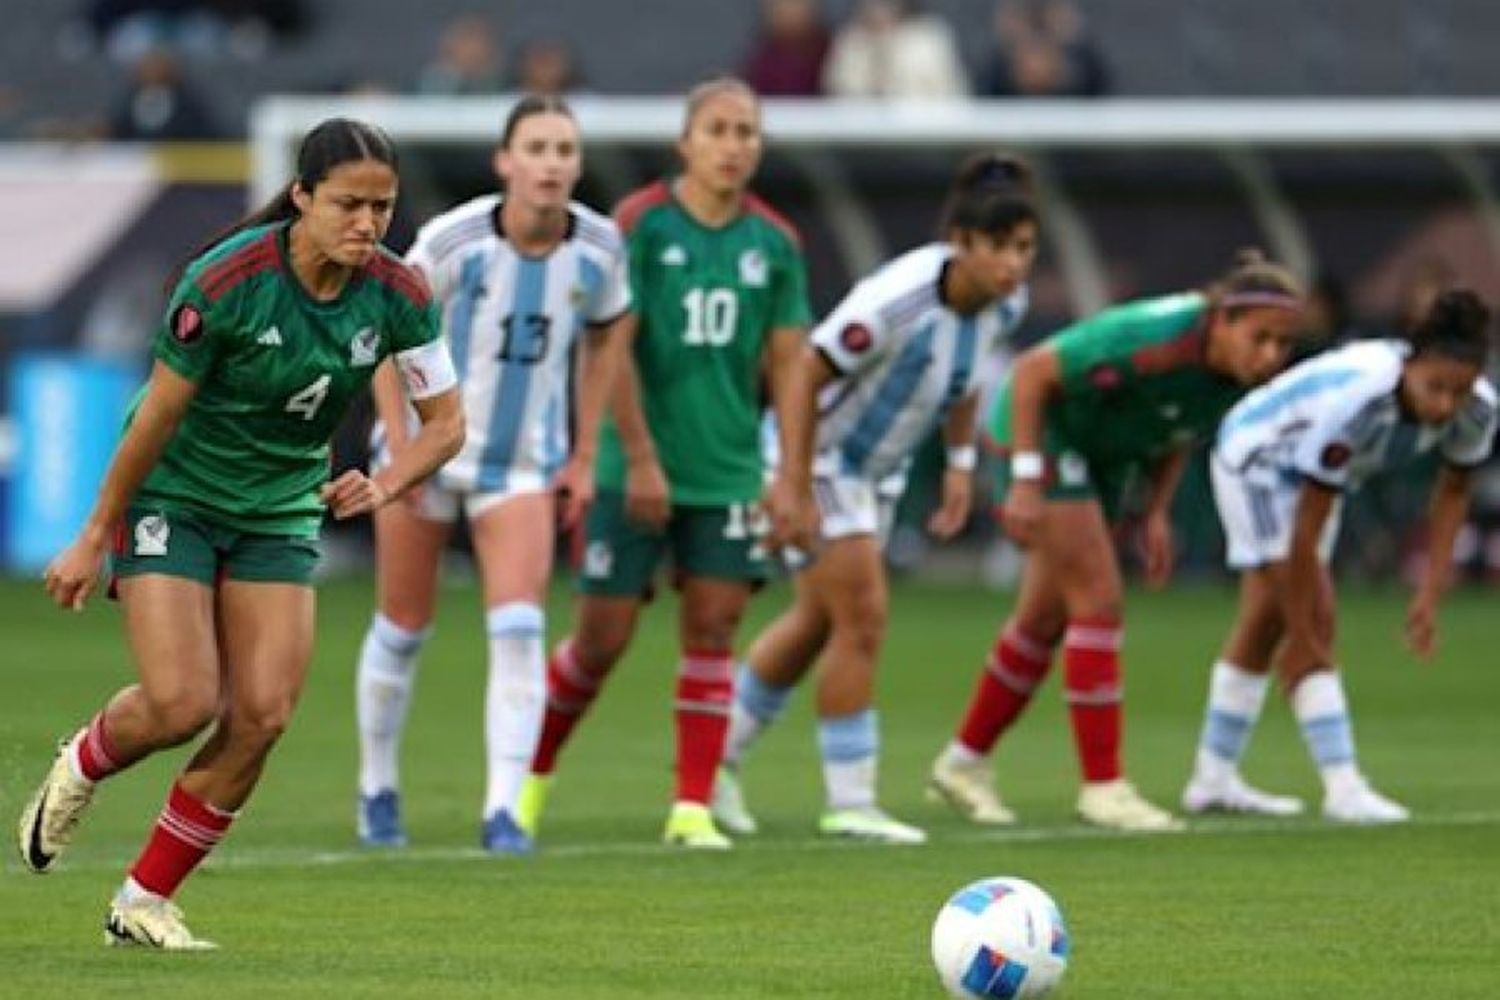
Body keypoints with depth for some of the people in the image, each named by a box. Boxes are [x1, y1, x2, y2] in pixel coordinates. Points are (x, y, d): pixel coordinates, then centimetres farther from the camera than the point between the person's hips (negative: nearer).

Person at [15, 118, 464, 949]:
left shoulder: (397, 295, -12)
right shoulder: (227, 280, -24)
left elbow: (445, 422, -2)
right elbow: (158, 415, -16)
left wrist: (381, 486, -22)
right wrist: (94, 539, -9)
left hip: (281, 510, 5)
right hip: (173, 496, -4)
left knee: (261, 716, -7)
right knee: (183, 703, -17)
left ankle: (143, 904, 7)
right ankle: (81, 767, 19)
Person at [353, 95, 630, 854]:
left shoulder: (599, 249, -10)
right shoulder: (453, 240, -19)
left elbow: (602, 339, 8)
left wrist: (584, 457, 5)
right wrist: (401, 449, -12)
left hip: (525, 461, 2)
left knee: (518, 630, -13)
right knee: (403, 630, 9)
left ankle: (503, 811, -12)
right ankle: (377, 790, 29)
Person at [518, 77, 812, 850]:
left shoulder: (775, 243, 5)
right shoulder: (639, 225, -8)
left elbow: (785, 364, 8)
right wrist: (640, 458, -15)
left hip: (728, 470, 3)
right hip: (635, 469, -3)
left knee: (713, 627, -2)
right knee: (603, 636, 1)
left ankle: (693, 806, 3)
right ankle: (532, 776, 21)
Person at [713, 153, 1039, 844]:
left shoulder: (1005, 306, -10)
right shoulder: (896, 300, -34)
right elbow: (807, 376, -27)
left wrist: (961, 463, 7)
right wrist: (792, 485, -27)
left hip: (875, 471, 9)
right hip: (822, 459, -9)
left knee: (815, 625, 18)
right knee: (862, 619, -12)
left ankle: (720, 758, 34)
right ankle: (850, 803, -3)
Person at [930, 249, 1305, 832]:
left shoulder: (1245, 372, -12)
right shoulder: (1151, 340, -35)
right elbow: (1032, 371, -28)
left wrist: (1157, 512, -2)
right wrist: (1025, 479, -28)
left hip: (1102, 455, 8)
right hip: (1044, 434, -8)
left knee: (1046, 619, 14)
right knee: (1099, 602, -14)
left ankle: (963, 764, 28)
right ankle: (1102, 785, -10)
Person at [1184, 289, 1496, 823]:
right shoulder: (1353, 402, -43)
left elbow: (1453, 490, -2)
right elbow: (1305, 537, -37)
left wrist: (1431, 593, -7)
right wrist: (1308, 637, -31)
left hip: (1313, 471, 7)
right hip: (1256, 458, -7)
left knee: (1265, 624, 15)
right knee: (1312, 621, -17)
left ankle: (1213, 778, 26)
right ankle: (1342, 787, -19)